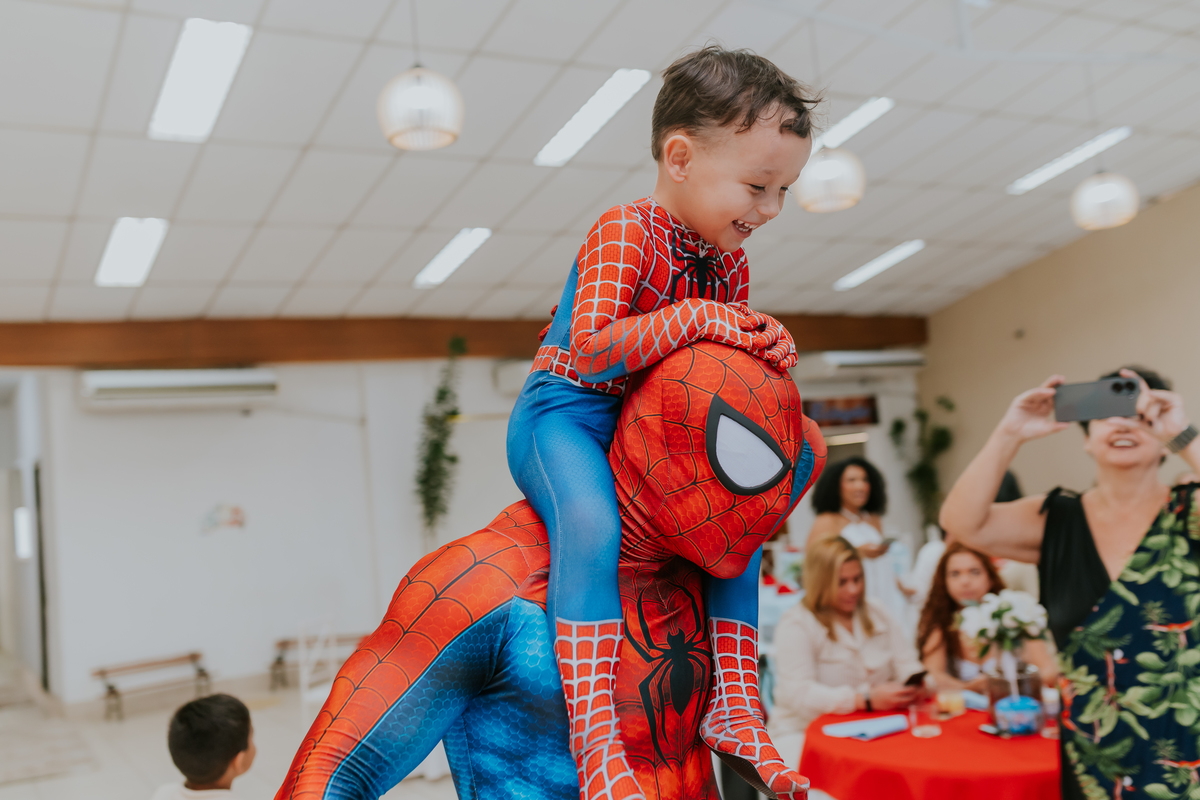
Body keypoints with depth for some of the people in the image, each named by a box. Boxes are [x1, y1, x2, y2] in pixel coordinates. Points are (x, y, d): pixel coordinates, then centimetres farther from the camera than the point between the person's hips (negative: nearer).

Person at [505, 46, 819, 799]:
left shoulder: (729, 262, 6)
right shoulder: (626, 232, -19)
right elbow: (589, 348, -30)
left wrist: (767, 347, -9)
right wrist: (692, 318, -28)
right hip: (565, 413, -8)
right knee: (591, 524, -35)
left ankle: (731, 703, 14)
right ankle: (594, 732, -30)